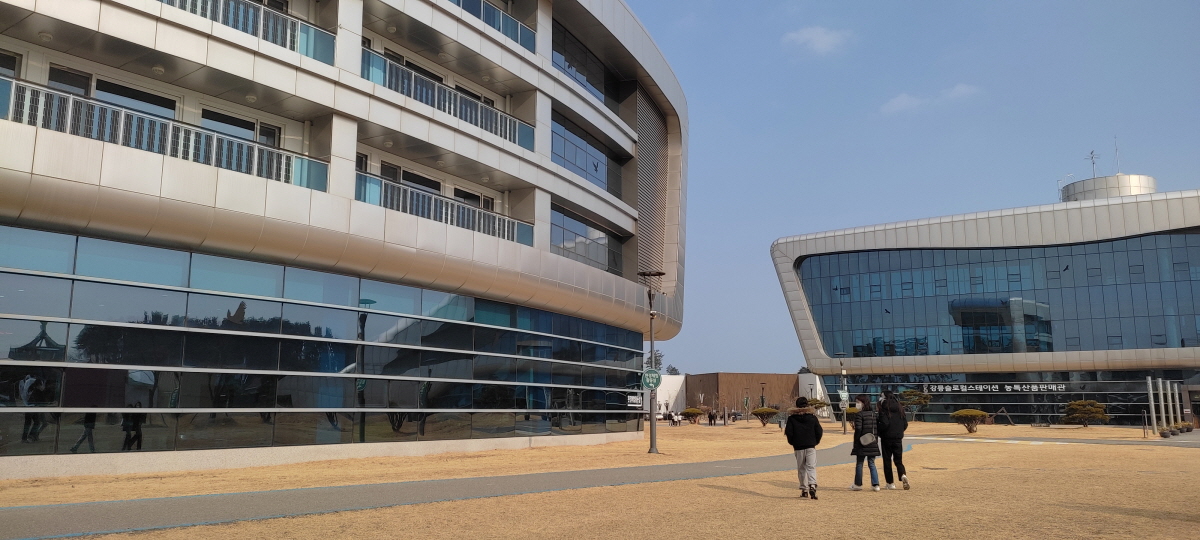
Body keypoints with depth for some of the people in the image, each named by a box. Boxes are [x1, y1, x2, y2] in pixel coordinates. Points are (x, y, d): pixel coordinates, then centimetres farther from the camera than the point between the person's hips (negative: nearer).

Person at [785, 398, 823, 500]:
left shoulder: (792, 418, -1)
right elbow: (819, 431, 2)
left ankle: (804, 490, 11)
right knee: (811, 466, -4)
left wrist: (792, 443, 12)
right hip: (811, 446, 0)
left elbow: (788, 432, -4)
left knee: (801, 468, 10)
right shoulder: (813, 417, 3)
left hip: (798, 447, 0)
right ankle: (812, 485, -26)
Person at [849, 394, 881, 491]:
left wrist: (856, 439, -9)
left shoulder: (860, 414, -11)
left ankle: (858, 484, 11)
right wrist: (875, 438, 18)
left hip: (862, 444, -6)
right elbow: (878, 427, 10)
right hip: (873, 443, 6)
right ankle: (875, 484, 5)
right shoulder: (874, 414, 9)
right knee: (871, 463, 11)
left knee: (859, 464, 5)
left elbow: (858, 428, -19)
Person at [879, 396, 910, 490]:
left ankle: (890, 483, 8)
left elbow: (884, 423, -19)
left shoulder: (883, 409, -10)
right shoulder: (900, 409, 4)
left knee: (887, 461, 6)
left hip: (886, 437, -4)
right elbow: (905, 424, 5)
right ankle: (903, 475, -16)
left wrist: (878, 432, -3)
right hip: (898, 438, 4)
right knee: (898, 460, 11)